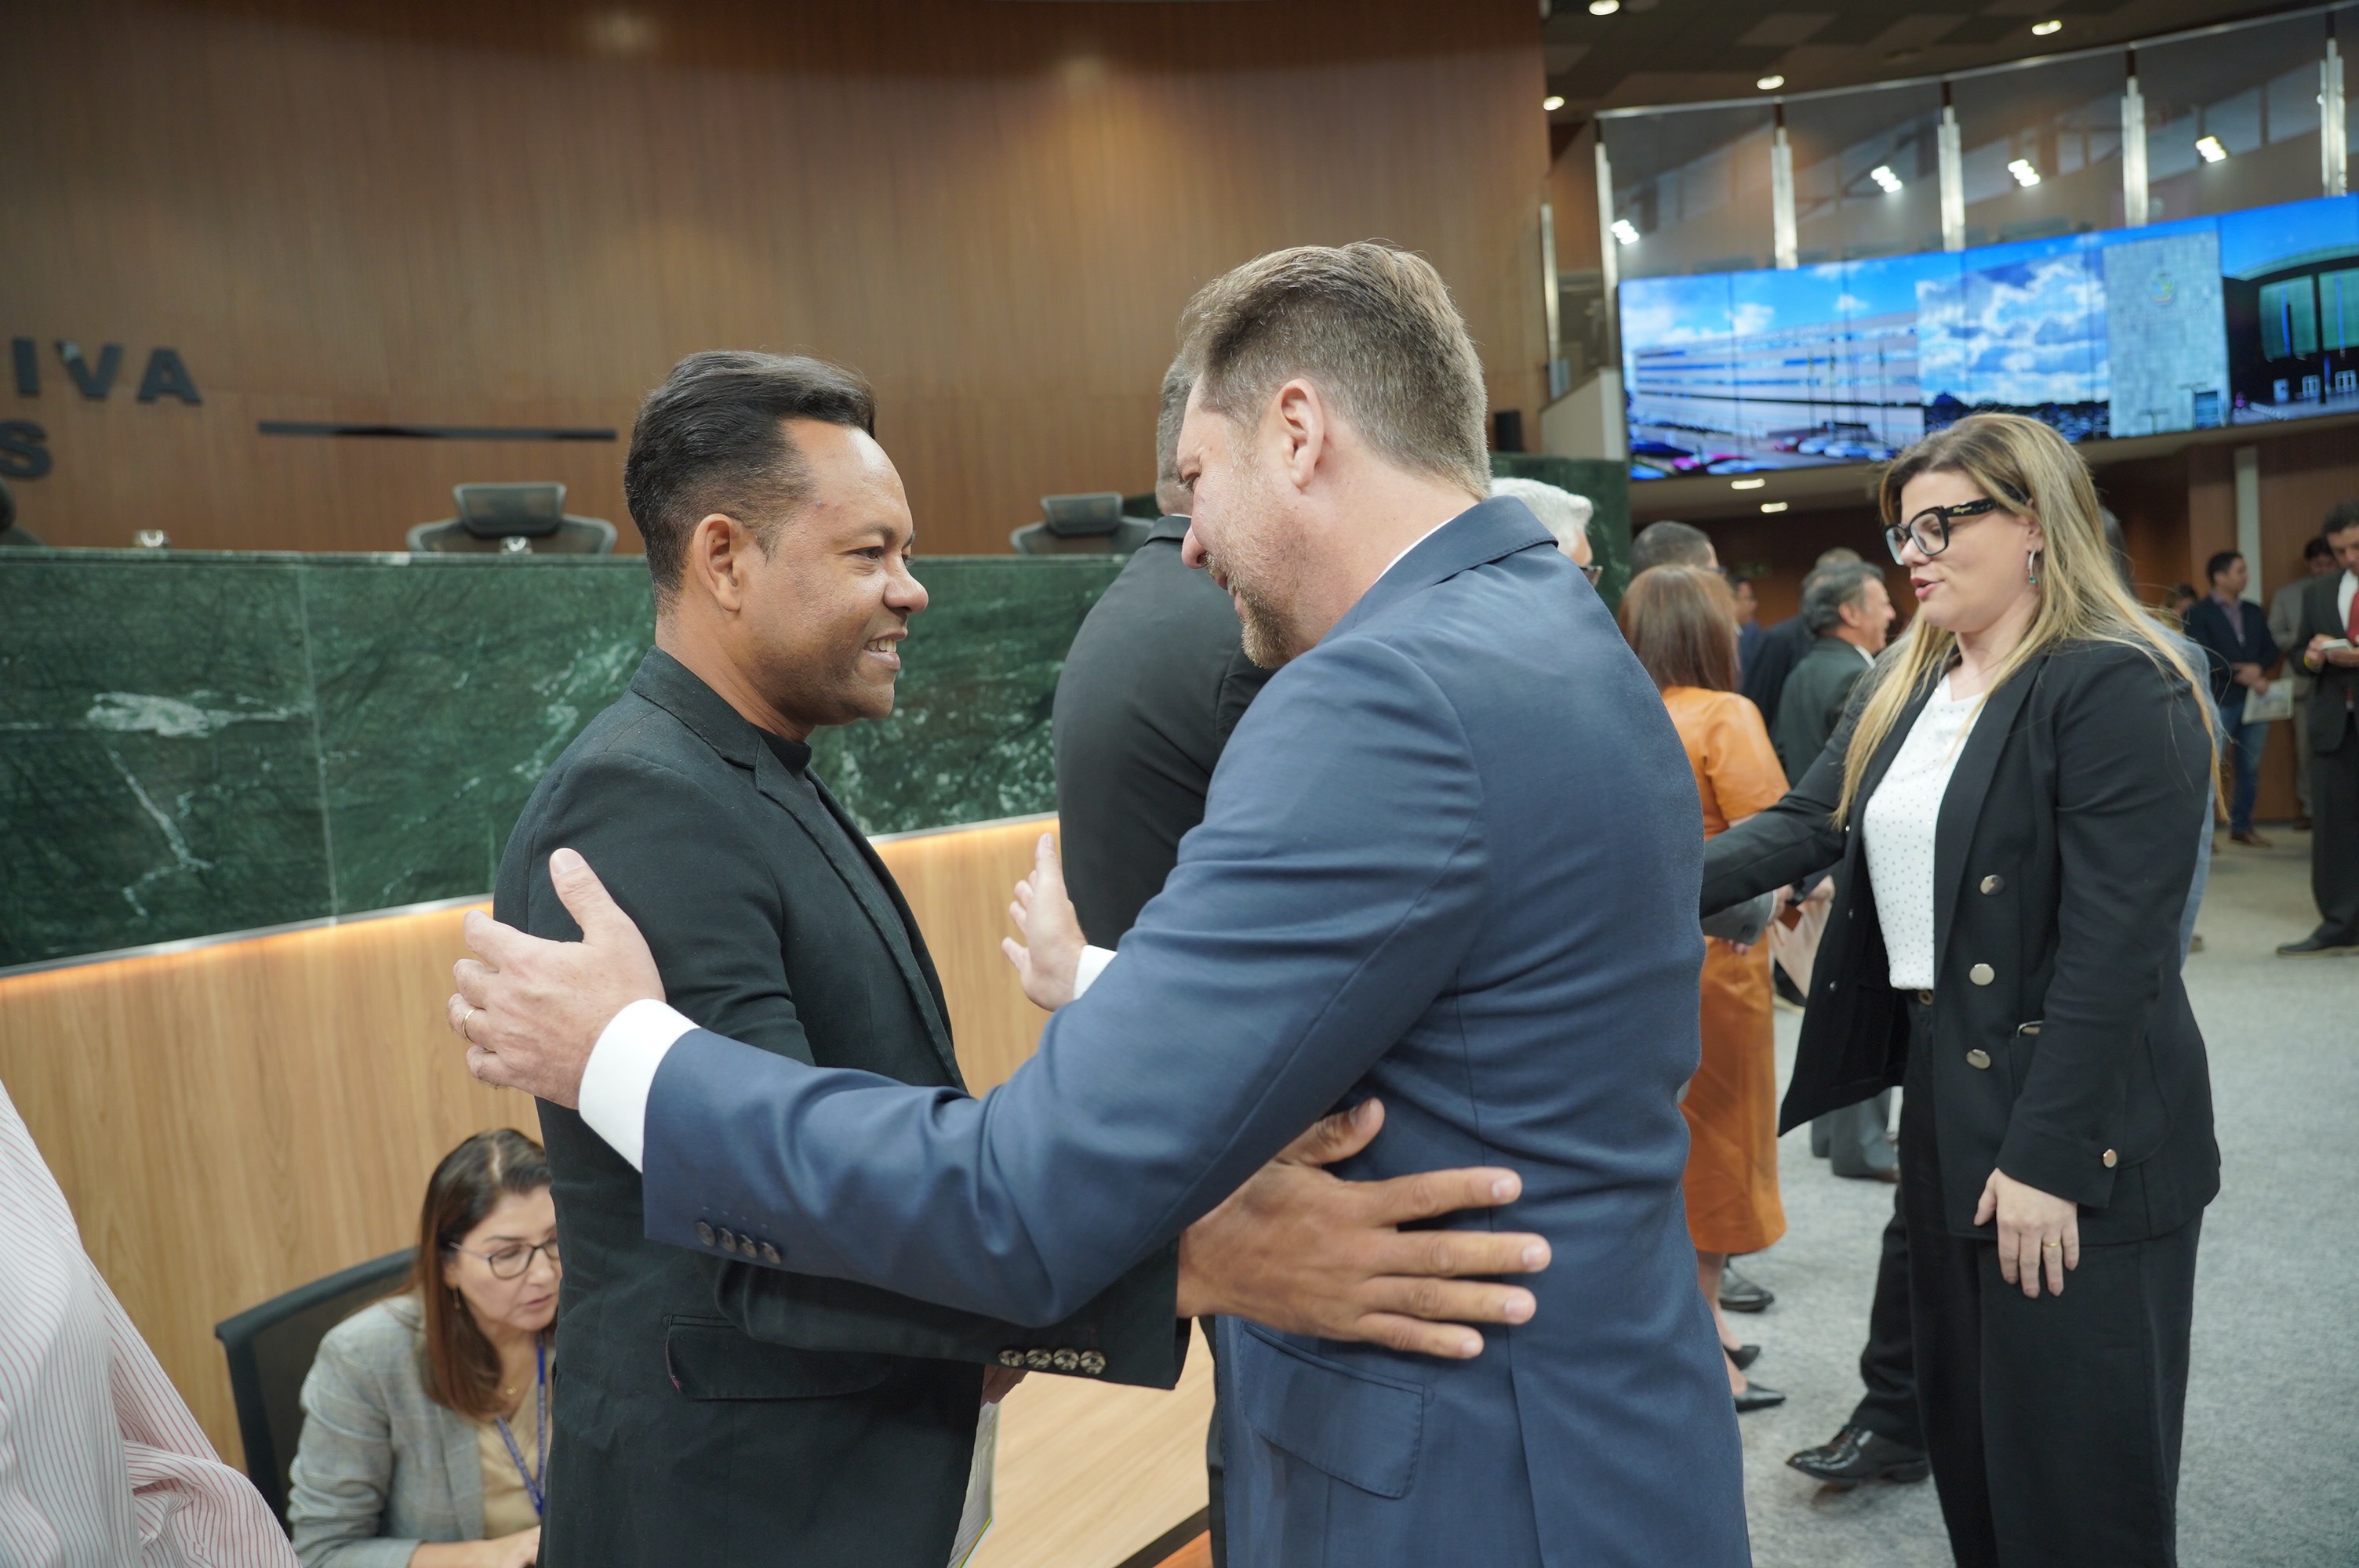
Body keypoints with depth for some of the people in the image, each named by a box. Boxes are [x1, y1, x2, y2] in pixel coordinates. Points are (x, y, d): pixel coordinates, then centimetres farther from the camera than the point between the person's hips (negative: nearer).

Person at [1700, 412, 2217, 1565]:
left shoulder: (2117, 689, -15)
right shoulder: (1904, 685, 10)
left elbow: (2113, 945, -20)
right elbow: (1807, 822, 3)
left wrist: (2047, 1157, -21)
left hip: (2075, 1138, -8)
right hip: (1945, 1103, 8)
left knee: (2076, 1474, 5)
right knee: (1965, 1426, 20)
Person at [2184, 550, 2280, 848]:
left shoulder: (2253, 612, 16)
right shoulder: (2198, 614, -4)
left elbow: (2271, 649, 13)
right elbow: (2204, 658, -13)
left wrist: (2257, 669, -7)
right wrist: (2241, 675, -12)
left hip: (2254, 699, 6)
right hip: (2218, 701, -6)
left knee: (2250, 767, 8)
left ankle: (2242, 826, 17)